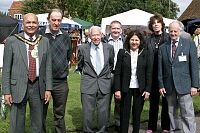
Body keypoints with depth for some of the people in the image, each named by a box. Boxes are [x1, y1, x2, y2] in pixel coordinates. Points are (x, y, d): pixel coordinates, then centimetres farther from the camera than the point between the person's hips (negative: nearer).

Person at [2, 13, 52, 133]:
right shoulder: (12, 41, -2)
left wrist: (48, 88, 1)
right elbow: (6, 68, -2)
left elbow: (48, 66, 6)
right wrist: (6, 91, -6)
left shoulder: (45, 41, 6)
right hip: (18, 86, -2)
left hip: (38, 86, 3)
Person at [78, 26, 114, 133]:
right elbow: (80, 65, 15)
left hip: (104, 84, 1)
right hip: (88, 84, -1)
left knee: (103, 112, 6)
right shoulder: (83, 48, 1)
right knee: (87, 112, 2)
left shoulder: (109, 48, 3)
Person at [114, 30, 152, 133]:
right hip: (126, 88, 0)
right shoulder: (122, 52, -1)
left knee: (137, 114, 10)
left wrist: (148, 89, -4)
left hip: (140, 88, 1)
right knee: (124, 114, 5)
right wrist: (117, 89, -7)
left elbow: (149, 72, 1)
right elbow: (117, 72, -2)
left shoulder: (145, 53, 1)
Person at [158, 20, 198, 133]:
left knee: (187, 114, -4)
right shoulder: (163, 47, 9)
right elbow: (160, 68, 8)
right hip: (169, 85, 3)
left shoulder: (189, 44, 2)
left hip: (184, 85, -3)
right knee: (171, 113, 11)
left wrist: (194, 85, -6)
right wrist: (161, 85, 2)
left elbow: (194, 65, -1)